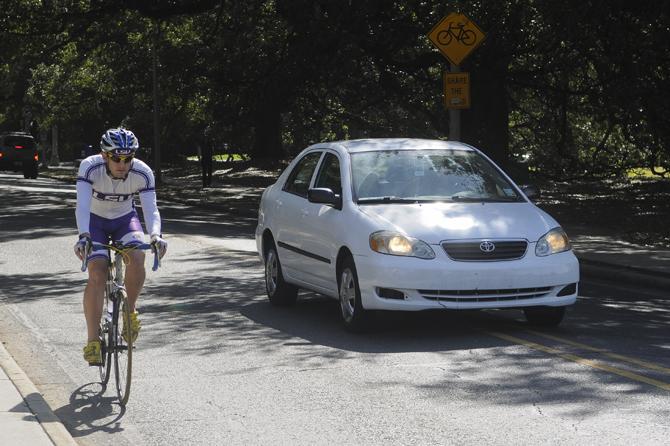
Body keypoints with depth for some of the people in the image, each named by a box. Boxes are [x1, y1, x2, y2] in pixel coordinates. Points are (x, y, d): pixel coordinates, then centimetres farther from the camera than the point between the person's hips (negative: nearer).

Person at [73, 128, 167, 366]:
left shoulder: (142, 173, -25)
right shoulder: (90, 167, -29)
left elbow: (151, 209, -29)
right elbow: (82, 206, -38)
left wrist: (156, 235, -49)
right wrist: (83, 236, -54)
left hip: (125, 219, 1)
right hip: (95, 220, -1)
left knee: (136, 258, -28)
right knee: (97, 275, -20)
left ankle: (130, 309, -2)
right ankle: (92, 341, -15)